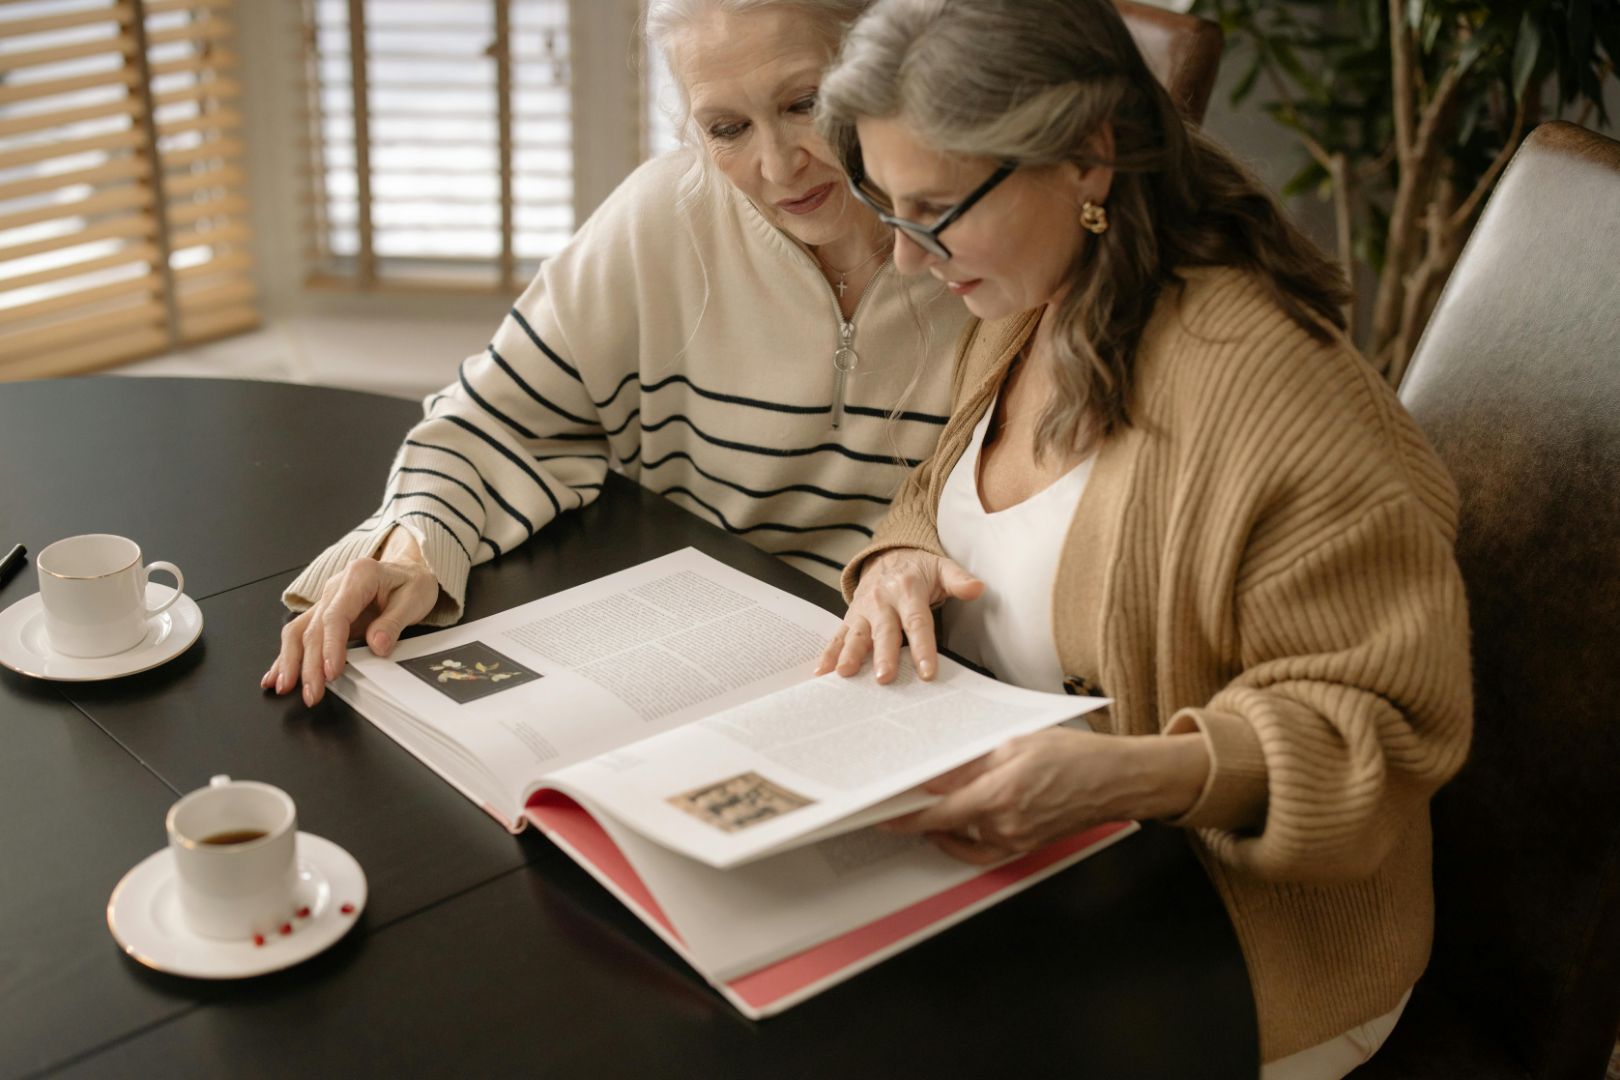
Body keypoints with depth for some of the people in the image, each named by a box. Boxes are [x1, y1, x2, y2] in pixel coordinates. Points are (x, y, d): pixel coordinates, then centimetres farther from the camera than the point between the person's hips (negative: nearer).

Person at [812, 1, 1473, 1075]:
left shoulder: (1277, 397, -26)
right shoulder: (1020, 317, 2)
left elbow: (1388, 719, -21)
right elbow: (945, 496, 18)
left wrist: (1140, 775, -36)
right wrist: (900, 557, -7)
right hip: (1012, 861, 8)